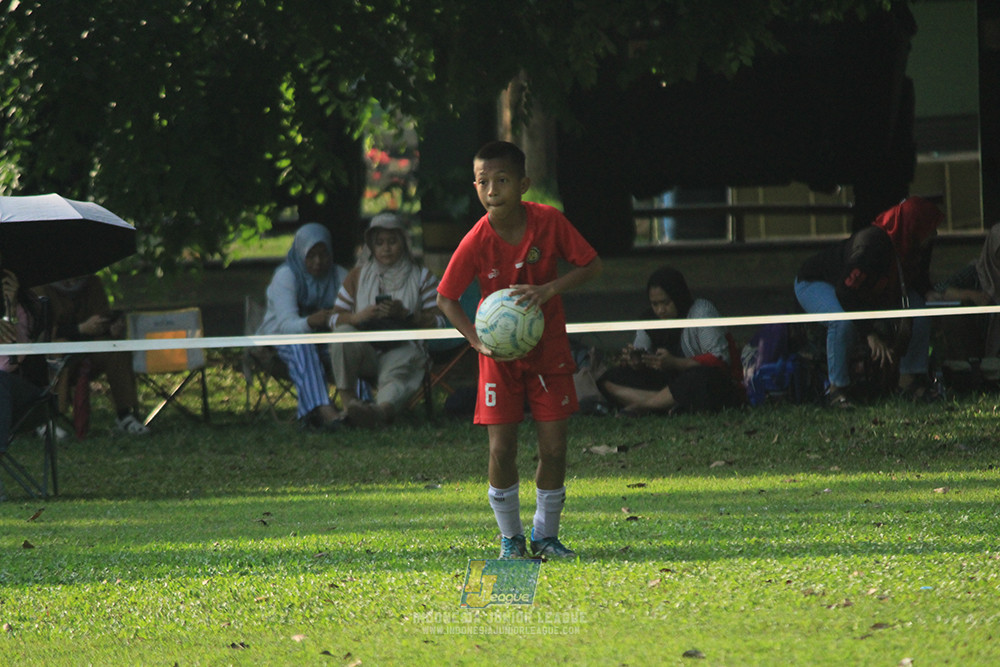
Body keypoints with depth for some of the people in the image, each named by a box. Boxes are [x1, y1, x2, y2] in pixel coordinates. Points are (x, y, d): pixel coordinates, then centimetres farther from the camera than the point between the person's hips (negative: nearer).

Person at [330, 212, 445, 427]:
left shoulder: (421, 277, 16)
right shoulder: (358, 276, 22)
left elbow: (438, 322, 5)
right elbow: (335, 319, 13)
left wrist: (405, 314, -12)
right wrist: (361, 316, -9)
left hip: (403, 348, -3)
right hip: (366, 349, 3)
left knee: (395, 375, -39)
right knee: (342, 333, -30)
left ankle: (383, 409, -75)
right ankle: (348, 400, -38)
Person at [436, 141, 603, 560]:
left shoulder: (549, 222, -14)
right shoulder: (476, 242, -16)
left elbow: (591, 265, -7)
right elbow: (445, 297, -8)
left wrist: (550, 289, -23)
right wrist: (478, 340, -21)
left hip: (549, 350, 1)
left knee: (554, 448, -1)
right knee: (501, 448, -7)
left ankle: (546, 534, 17)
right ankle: (511, 538, 11)